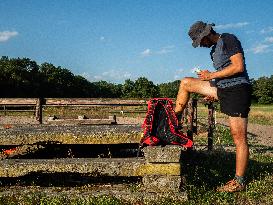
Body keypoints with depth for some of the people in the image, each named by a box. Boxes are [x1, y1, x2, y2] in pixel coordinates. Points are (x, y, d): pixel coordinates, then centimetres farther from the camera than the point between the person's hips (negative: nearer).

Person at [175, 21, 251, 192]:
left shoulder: (228, 39, -7)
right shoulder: (215, 48, 19)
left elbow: (239, 67, -18)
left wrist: (212, 75, -13)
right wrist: (214, 93, 14)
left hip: (237, 90, -9)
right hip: (222, 89, 9)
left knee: (239, 137, -6)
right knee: (185, 83, 8)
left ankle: (240, 181, 3)